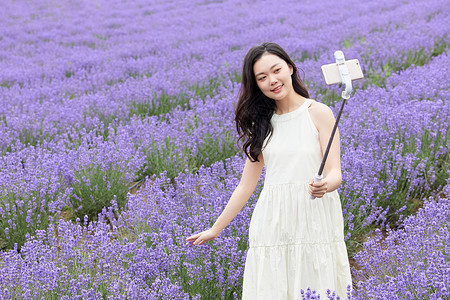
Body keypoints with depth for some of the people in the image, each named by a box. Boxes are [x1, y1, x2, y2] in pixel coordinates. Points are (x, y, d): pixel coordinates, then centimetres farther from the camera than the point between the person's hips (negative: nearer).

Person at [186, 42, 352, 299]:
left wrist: (324, 185, -31)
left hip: (315, 220, -3)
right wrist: (216, 229, 13)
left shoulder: (318, 113, -2)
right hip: (272, 224, 3)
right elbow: (247, 184, 13)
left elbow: (335, 173, -8)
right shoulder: (262, 123, 10)